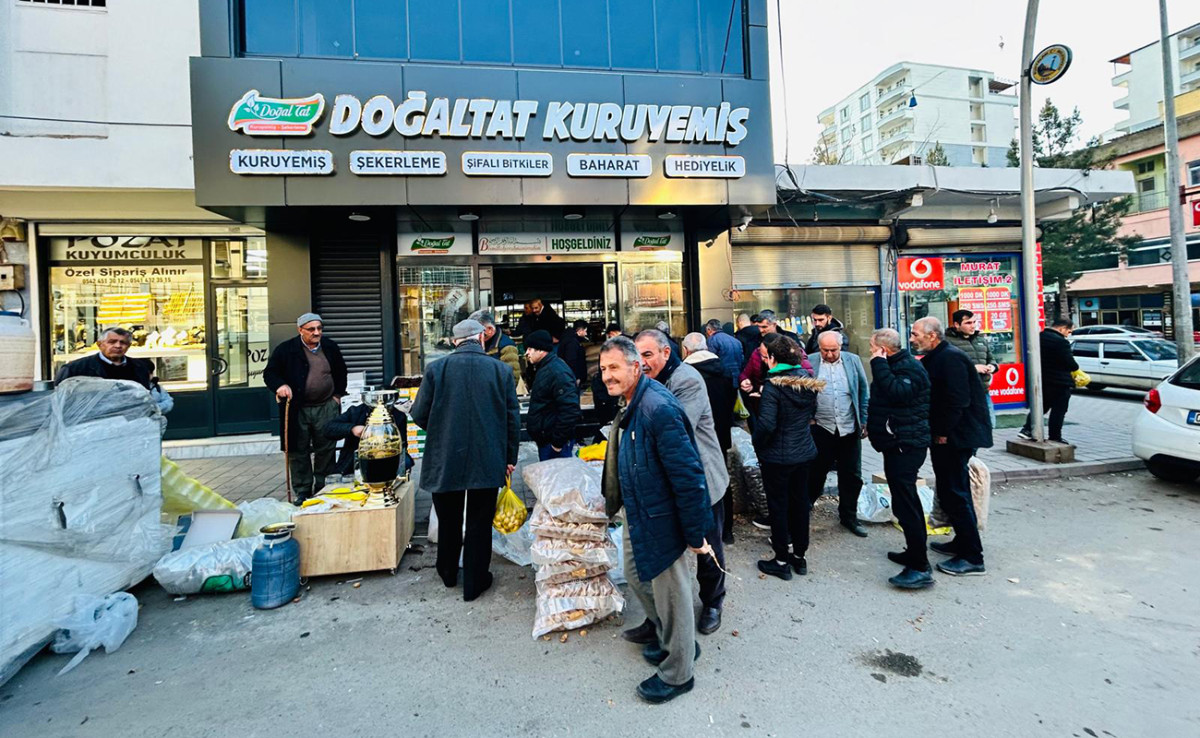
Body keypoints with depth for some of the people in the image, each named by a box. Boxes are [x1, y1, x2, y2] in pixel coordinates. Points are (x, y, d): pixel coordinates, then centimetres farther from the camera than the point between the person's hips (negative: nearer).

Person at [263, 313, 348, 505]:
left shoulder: (330, 347, 6)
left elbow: (341, 372, 19)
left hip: (326, 408, 2)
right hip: (297, 410, -2)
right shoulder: (285, 349, -3)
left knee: (326, 450, 7)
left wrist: (338, 394, 11)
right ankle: (302, 492, 16)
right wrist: (280, 385, -19)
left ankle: (323, 488, 19)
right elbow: (269, 373, 1)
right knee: (298, 452, 5)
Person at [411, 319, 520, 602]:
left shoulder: (436, 368, -7)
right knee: (479, 523, 12)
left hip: (444, 460, 1)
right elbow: (513, 419, -1)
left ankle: (448, 573, 40)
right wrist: (509, 458, 9)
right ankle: (475, 583, 24)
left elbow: (419, 414, -4)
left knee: (449, 521, 20)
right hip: (488, 462, -1)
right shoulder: (501, 370, -5)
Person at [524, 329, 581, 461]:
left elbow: (570, 410, -27)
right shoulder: (543, 369, 12)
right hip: (544, 440, 10)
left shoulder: (557, 371, -21)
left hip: (554, 444, -10)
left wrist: (558, 442, -22)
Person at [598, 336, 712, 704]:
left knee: (670, 593, 9)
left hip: (662, 520, -10)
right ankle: (671, 640, 49)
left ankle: (677, 673, 33)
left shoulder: (659, 409, -28)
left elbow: (687, 476, -28)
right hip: (640, 516, 10)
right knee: (637, 576, 26)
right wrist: (622, 502, 22)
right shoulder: (632, 404, 4)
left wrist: (695, 534, -22)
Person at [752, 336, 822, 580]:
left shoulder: (773, 386, -20)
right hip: (804, 452, 7)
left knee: (778, 506, 6)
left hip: (777, 457, -6)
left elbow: (766, 424, -24)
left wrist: (757, 445, -8)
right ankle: (800, 555, 30)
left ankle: (782, 561, 17)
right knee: (800, 502, 16)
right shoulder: (808, 381, 2)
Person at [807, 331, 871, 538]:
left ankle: (849, 516, 27)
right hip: (822, 429, -2)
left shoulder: (853, 361, 2)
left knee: (852, 476, 11)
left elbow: (864, 391, 8)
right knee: (815, 474, 7)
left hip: (850, 429, 2)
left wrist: (865, 420, 4)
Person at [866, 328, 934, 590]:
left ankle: (921, 568, -7)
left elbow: (896, 393, -33)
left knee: (905, 503, -11)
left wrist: (879, 365, -25)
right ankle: (915, 552, 31)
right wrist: (872, 425, 18)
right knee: (907, 501, 18)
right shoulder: (894, 366, 16)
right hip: (897, 443, 11)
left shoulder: (909, 368, -16)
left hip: (906, 445, -11)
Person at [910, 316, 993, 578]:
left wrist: (943, 434, -18)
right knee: (950, 491, 18)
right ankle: (962, 543, 31)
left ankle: (972, 558, 2)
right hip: (945, 436, 10)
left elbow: (958, 400, -24)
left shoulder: (950, 358, -17)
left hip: (955, 438, -10)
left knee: (955, 494, -6)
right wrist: (935, 433, 13)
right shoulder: (934, 359, 15)